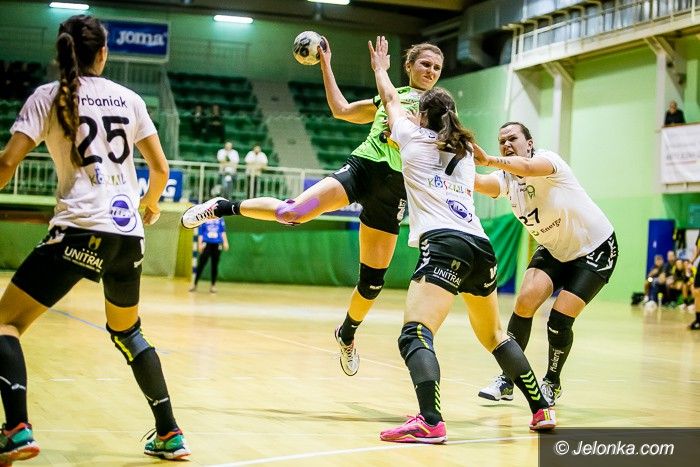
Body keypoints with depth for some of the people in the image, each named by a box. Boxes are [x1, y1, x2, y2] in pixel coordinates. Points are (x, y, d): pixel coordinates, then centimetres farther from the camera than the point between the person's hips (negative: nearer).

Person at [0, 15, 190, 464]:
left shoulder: (48, 96, 3)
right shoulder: (129, 98, 13)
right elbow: (161, 168, 15)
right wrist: (150, 204, 34)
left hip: (81, 229, -4)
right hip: (129, 234, 5)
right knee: (127, 330, 25)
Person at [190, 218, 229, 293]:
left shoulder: (219, 218, 8)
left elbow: (223, 231, 11)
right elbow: (200, 233, 5)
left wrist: (225, 242, 4)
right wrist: (199, 244, -1)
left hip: (217, 244, 1)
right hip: (206, 243, -1)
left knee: (215, 265, 4)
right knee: (201, 265, -3)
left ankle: (213, 286, 12)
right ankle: (195, 284, 3)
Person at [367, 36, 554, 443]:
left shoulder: (416, 139, 11)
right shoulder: (465, 152, 25)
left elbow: (391, 100, 29)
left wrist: (380, 67, 48)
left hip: (445, 245, -7)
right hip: (481, 246, 7)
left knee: (415, 335, -18)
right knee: (494, 336, 24)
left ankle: (430, 422, -38)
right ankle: (542, 410, 27)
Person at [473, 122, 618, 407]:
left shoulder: (548, 159, -23)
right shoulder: (505, 178, -7)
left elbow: (528, 167, -48)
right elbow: (479, 184, -30)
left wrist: (488, 160, -67)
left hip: (595, 249, -5)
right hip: (554, 251, 5)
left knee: (559, 321, -13)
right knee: (525, 303, -16)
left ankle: (552, 384, 12)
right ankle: (507, 380, -3)